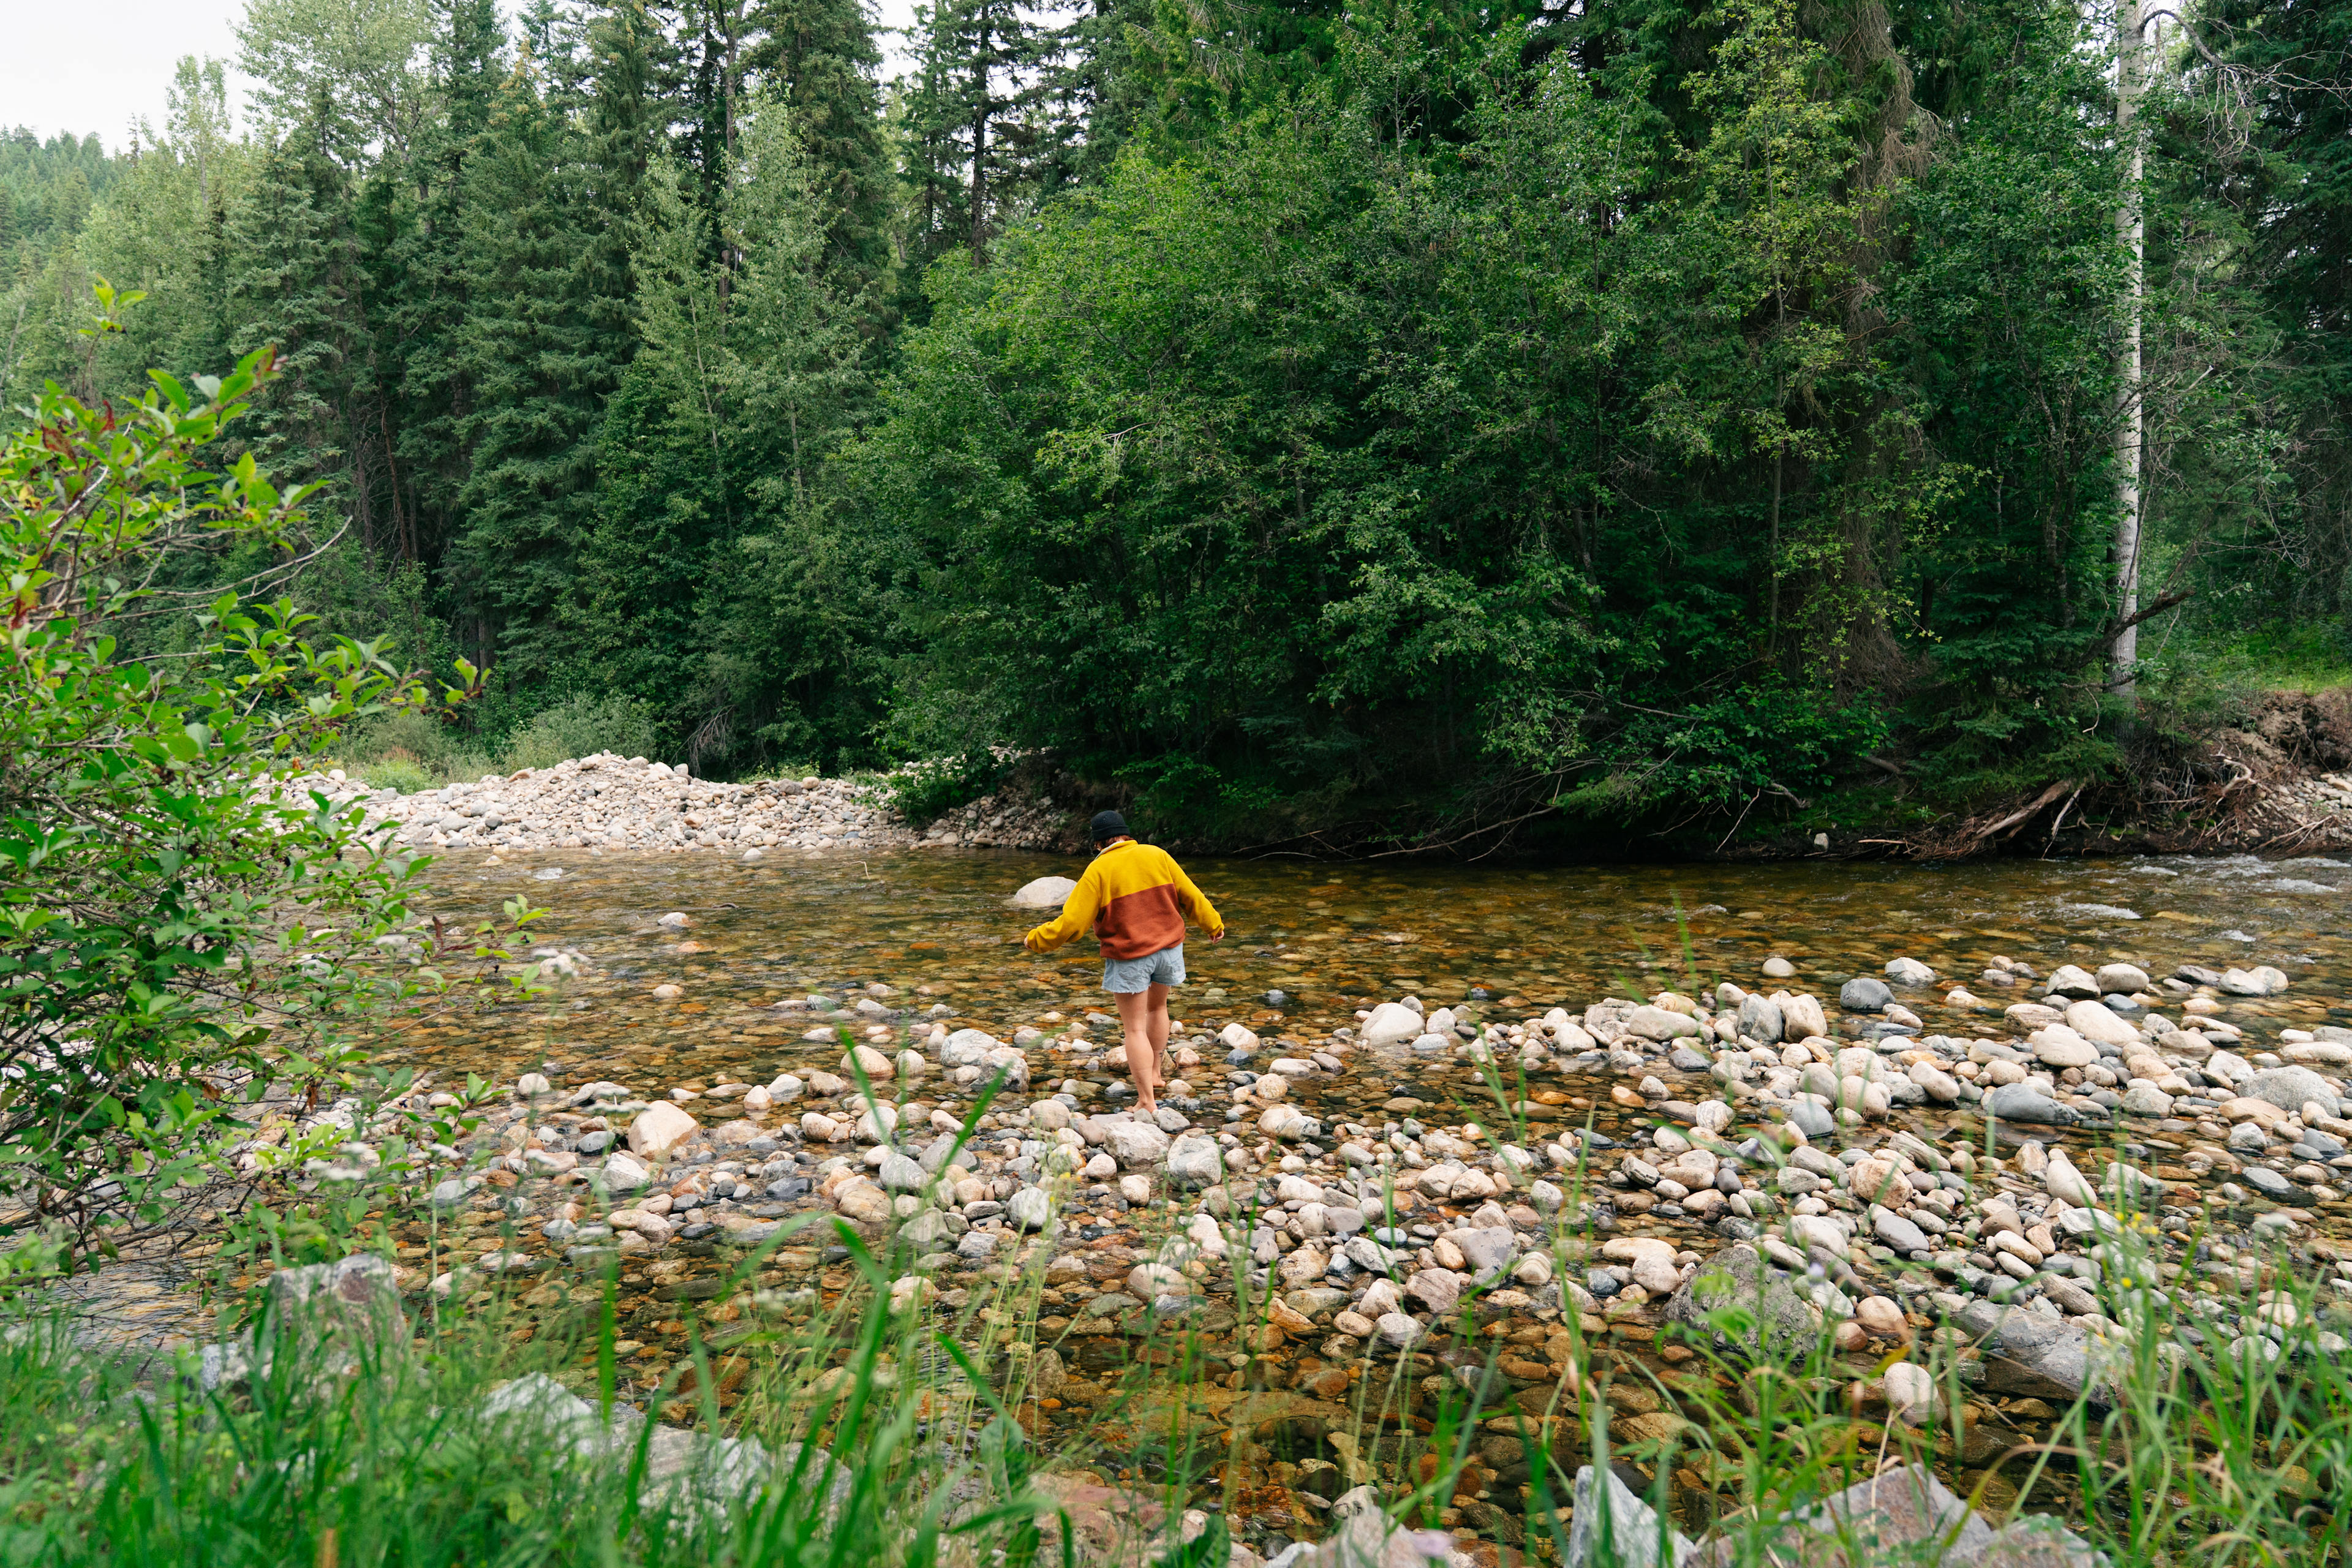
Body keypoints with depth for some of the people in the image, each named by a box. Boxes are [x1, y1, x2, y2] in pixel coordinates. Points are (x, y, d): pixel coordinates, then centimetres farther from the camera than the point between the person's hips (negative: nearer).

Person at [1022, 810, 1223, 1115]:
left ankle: (1147, 1101, 2)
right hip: (1168, 946, 5)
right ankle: (1153, 1073, 41)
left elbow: (1072, 923, -12)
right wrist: (1212, 922, 24)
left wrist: (1037, 940, 2)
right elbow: (1190, 895, 8)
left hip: (1129, 956, -5)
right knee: (1157, 1006, 27)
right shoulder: (1157, 856, 0)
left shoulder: (1098, 871, -11)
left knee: (1135, 1027, 3)